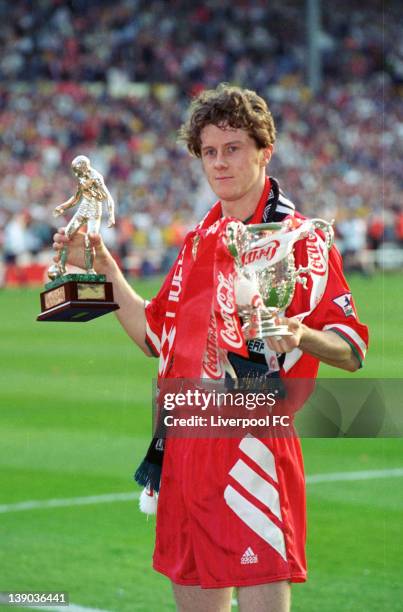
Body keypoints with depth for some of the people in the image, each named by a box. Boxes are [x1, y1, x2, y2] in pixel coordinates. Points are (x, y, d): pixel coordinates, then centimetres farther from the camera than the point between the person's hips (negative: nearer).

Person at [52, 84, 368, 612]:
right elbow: (156, 337, 25)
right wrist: (104, 268, 21)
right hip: (186, 449, 7)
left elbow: (352, 351, -8)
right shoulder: (198, 242, 17)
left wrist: (300, 334, -28)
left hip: (255, 446, -7)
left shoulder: (300, 240, -6)